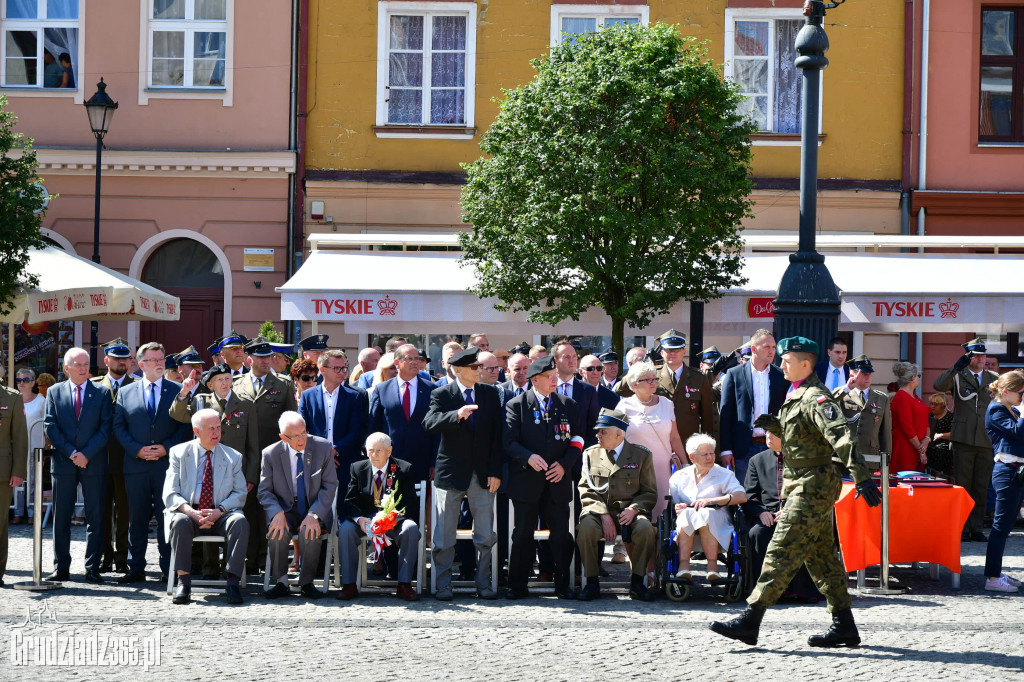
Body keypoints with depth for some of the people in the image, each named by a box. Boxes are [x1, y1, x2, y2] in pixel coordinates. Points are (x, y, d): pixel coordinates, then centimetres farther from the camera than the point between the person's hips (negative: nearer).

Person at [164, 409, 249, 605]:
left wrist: (220, 510, -14)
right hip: (189, 512, -1)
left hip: (220, 515, 1)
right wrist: (191, 512, -20)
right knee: (180, 521, -35)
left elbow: (240, 493, 6)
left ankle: (232, 582, -31)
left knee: (240, 521, -31)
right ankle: (183, 581, -30)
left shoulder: (233, 457, 11)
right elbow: (170, 494, -1)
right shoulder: (179, 453, 6)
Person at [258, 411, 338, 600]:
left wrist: (314, 515, -19)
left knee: (310, 532, -32)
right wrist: (277, 513, -21)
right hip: (285, 509, 1)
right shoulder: (271, 454, -2)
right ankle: (281, 582, -11)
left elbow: (329, 486, -4)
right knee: (277, 533, -31)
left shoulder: (323, 447, -4)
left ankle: (306, 583, -13)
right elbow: (264, 491, 0)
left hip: (316, 509, -1)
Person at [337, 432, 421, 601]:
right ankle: (349, 585, -22)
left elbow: (410, 504, -7)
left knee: (411, 529, -33)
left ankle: (404, 585, -27)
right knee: (346, 529, -29)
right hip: (365, 520, 1)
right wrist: (359, 519, -23)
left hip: (395, 519, -1)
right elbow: (350, 502, 0)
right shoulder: (357, 469, 5)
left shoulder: (403, 469, -1)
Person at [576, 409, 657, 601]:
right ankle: (592, 582, -18)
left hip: (628, 512, -1)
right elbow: (587, 491, 6)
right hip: (598, 511, 1)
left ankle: (637, 582, -16)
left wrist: (633, 509, -14)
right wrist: (604, 515, -10)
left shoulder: (641, 455, 7)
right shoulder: (591, 454, 12)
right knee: (586, 527, -33)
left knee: (645, 528, -33)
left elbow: (650, 493, 7)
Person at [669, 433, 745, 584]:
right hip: (685, 522, 1)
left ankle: (712, 566, -41)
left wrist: (711, 501, -13)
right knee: (687, 513, -34)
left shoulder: (724, 474, 14)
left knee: (706, 514, -35)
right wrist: (676, 508, -17)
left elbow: (742, 496, -3)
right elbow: (671, 502, 8)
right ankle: (684, 565, -43)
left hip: (716, 522, -1)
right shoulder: (679, 477, 19)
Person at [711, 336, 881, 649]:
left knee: (782, 552, -9)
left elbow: (841, 435, -27)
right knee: (821, 556, 11)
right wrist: (774, 425, 10)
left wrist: (861, 477, -37)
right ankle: (844, 626, 15)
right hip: (804, 485, 10)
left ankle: (750, 620, -9)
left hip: (812, 486, -10)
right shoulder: (797, 395, 15)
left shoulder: (815, 397, -16)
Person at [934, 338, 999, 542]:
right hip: (963, 439, -3)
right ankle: (962, 529, 4)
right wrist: (957, 367, -28)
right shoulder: (958, 376, 4)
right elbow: (938, 386, -15)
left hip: (987, 441, 3)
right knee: (962, 485, -1)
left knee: (981, 488, 5)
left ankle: (976, 529, 10)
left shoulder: (993, 378, 14)